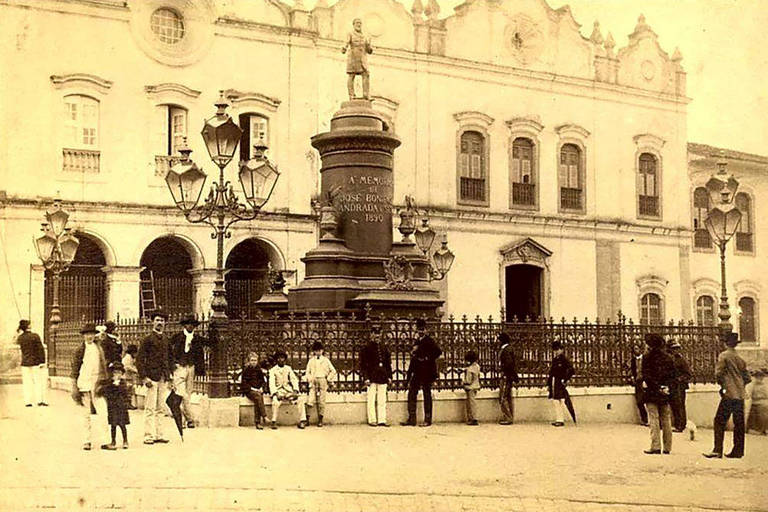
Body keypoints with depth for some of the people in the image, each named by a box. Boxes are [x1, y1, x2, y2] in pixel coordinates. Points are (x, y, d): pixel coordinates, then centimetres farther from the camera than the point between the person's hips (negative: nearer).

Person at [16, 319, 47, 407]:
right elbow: (40, 349, -14)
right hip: (36, 362, -3)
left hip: (25, 363, 4)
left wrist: (19, 334, 21)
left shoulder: (20, 338, 1)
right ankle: (40, 400, 0)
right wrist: (42, 361, -11)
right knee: (39, 381, 4)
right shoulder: (35, 336, -11)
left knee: (27, 382, 8)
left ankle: (28, 402, 8)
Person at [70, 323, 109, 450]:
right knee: (86, 414, 6)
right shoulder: (79, 350, 2)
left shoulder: (99, 348, 7)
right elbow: (74, 370, 4)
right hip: (83, 385, 0)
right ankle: (88, 440, 14)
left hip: (96, 383, 0)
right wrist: (74, 387, 0)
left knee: (102, 412, -10)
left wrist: (103, 382, 6)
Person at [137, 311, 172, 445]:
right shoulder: (148, 339, -3)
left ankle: (158, 435, 13)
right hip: (152, 377, -6)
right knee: (150, 408, -5)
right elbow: (139, 359, -5)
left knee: (160, 408, 8)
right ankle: (148, 436, -2)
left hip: (164, 379, 6)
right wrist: (144, 377, -12)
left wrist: (169, 376, 13)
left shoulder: (166, 340, 15)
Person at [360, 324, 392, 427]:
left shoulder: (384, 347, 14)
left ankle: (382, 420, 7)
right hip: (372, 378, -4)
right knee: (371, 400, -1)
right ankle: (372, 420, 5)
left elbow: (388, 363, 17)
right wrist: (366, 378, -10)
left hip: (382, 377, 4)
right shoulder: (367, 348, 0)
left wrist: (389, 376, 10)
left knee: (382, 401, 4)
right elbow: (363, 364, -3)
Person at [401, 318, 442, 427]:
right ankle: (411, 419, 8)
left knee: (427, 396, -1)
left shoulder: (429, 341, -6)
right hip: (417, 372, 7)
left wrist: (427, 358, -17)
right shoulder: (417, 342, 16)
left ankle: (428, 420, 4)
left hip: (426, 373, -7)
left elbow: (438, 352, -22)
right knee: (411, 394, 4)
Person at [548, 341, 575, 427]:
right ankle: (558, 419, 13)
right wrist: (548, 384, 18)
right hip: (553, 384, 8)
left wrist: (565, 380, -13)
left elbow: (571, 370, -14)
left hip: (560, 383, -8)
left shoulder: (564, 359, -6)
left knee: (561, 402, -9)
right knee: (555, 402, 8)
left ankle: (561, 420, -9)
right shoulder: (554, 360, 17)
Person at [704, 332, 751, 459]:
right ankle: (738, 451, 12)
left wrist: (722, 385, 3)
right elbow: (747, 378, 16)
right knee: (739, 424, 9)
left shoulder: (723, 355, -5)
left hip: (729, 394, -6)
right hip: (740, 395, 6)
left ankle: (717, 451, -11)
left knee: (720, 421, -5)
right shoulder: (740, 358, 13)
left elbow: (718, 373, -13)